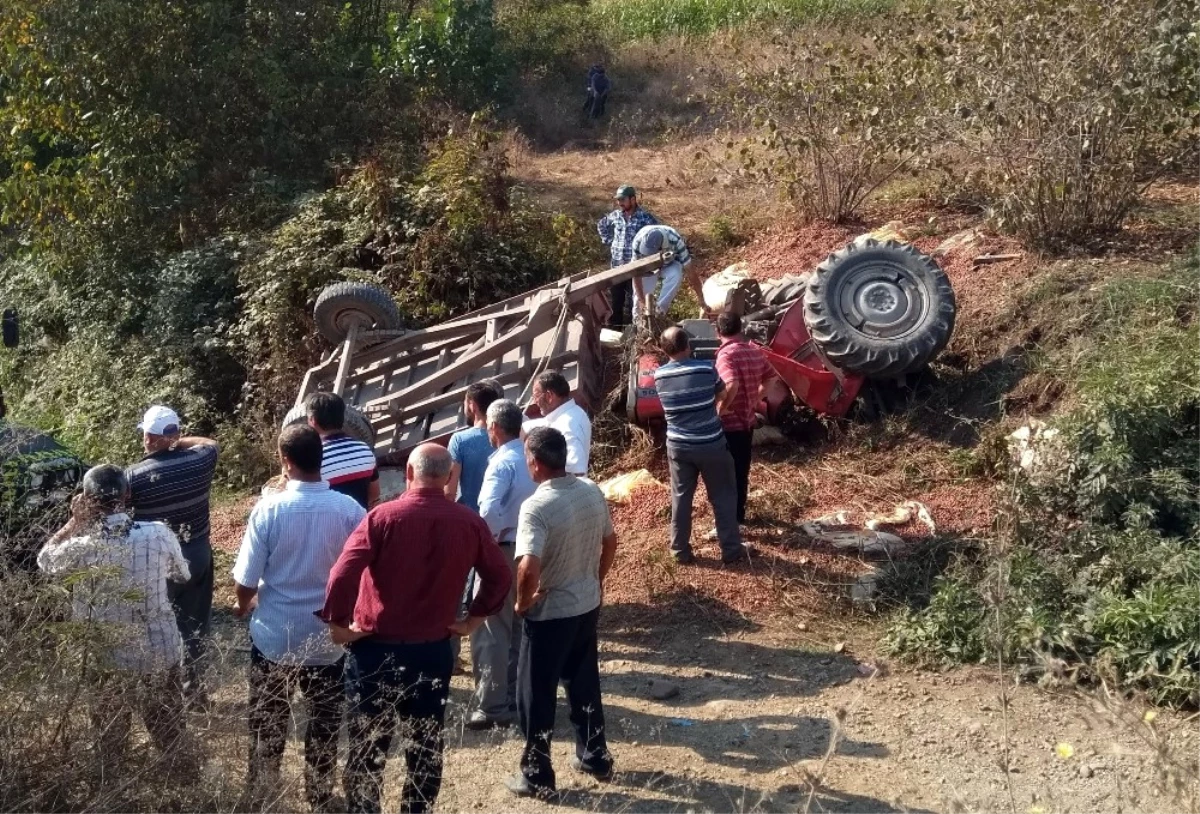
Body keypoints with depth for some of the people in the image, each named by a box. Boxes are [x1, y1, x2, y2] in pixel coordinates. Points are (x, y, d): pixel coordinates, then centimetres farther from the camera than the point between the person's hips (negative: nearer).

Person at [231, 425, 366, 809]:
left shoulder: (269, 508, -16)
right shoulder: (350, 510, -14)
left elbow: (246, 580, -11)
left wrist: (243, 606, 12)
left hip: (274, 637, 0)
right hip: (328, 639, 1)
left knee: (268, 727, 19)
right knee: (324, 726, 18)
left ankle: (261, 796, 33)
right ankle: (320, 797, 31)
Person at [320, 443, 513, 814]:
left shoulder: (383, 516, -12)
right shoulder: (469, 523, -2)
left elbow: (343, 573, -20)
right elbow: (500, 576, 6)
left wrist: (337, 623, -8)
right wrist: (473, 619, 13)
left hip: (376, 647, -2)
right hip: (433, 649, 3)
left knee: (367, 744, 10)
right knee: (426, 745, 15)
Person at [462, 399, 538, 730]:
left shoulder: (502, 463, -19)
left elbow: (489, 513, -30)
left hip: (503, 551, -8)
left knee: (492, 632, 0)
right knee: (519, 629, 17)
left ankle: (492, 707, 3)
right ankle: (516, 698, 27)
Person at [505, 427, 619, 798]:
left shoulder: (537, 507, -25)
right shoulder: (593, 491, -2)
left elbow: (528, 568, -34)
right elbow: (610, 541, 10)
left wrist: (522, 602, -16)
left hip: (549, 614, -7)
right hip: (588, 606, 7)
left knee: (536, 695, 9)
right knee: (585, 684, 23)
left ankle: (537, 776, 20)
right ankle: (595, 757, 36)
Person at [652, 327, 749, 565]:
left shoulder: (659, 375, -4)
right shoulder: (705, 369, -15)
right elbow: (723, 395, 3)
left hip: (677, 445, 3)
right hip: (711, 444, -3)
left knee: (680, 497, 14)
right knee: (723, 497, 10)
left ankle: (680, 551, 19)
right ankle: (731, 549, 16)